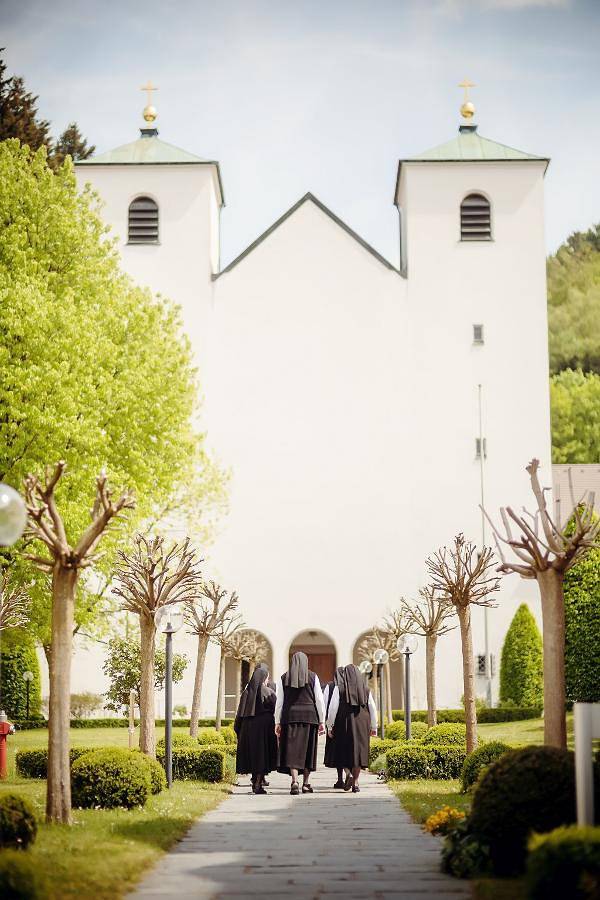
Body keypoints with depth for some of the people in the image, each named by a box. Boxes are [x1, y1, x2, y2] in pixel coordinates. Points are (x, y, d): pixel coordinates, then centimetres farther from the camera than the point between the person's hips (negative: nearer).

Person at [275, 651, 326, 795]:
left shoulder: (283, 678, 5)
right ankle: (306, 783, 15)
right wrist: (322, 721, 5)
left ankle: (294, 782, -19)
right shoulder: (313, 677, 3)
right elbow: (319, 700, 1)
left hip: (290, 716, 0)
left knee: (292, 749, -3)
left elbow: (279, 702, 3)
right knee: (307, 749, 10)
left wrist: (277, 722, 6)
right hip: (309, 716, 0)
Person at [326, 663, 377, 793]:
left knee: (345, 751, 9)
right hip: (362, 723, 2)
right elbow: (372, 708, 5)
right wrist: (373, 727, 11)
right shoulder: (365, 689, 6)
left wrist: (329, 725, 0)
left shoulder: (339, 688, -2)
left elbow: (333, 707, -6)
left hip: (344, 723, -2)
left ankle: (349, 774, -12)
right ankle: (355, 782, 2)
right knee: (358, 750, 5)